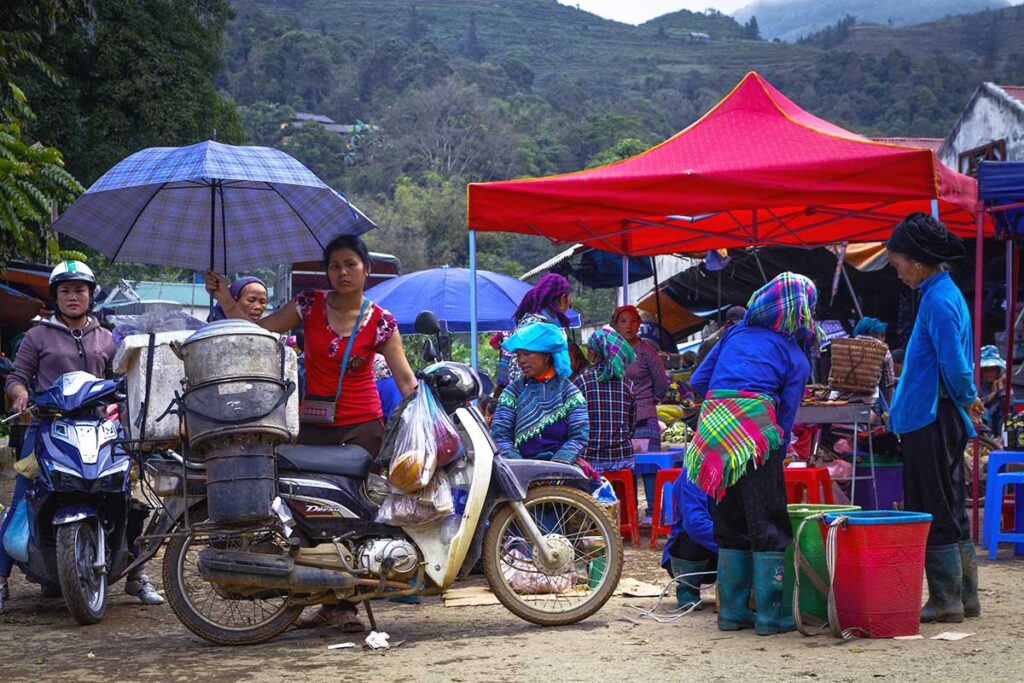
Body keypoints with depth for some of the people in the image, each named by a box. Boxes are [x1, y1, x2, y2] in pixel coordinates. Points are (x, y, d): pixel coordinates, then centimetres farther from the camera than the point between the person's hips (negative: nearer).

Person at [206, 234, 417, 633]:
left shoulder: (380, 323, 1)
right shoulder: (309, 306, 5)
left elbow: (406, 380, -2)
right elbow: (255, 330, 7)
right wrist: (225, 298, -3)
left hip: (363, 428, -2)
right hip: (314, 427, 2)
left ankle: (345, 605, 0)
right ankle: (328, 603, 4)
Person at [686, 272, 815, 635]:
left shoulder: (736, 333, 19)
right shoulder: (796, 356, 9)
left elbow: (698, 381, 17)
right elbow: (786, 417, 8)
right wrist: (778, 454, 16)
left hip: (712, 426, 5)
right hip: (755, 434, -5)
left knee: (730, 527, 13)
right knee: (769, 527, 2)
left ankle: (732, 612, 16)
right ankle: (769, 615, 0)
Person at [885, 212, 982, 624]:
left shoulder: (938, 300, -16)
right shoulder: (947, 294, 15)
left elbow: (955, 365, -21)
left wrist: (966, 400, -6)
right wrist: (966, 401, 16)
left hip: (931, 422, -10)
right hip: (942, 419, 10)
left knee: (935, 515, -3)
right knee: (951, 513, 14)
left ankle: (946, 600, 2)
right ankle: (965, 597, 20)